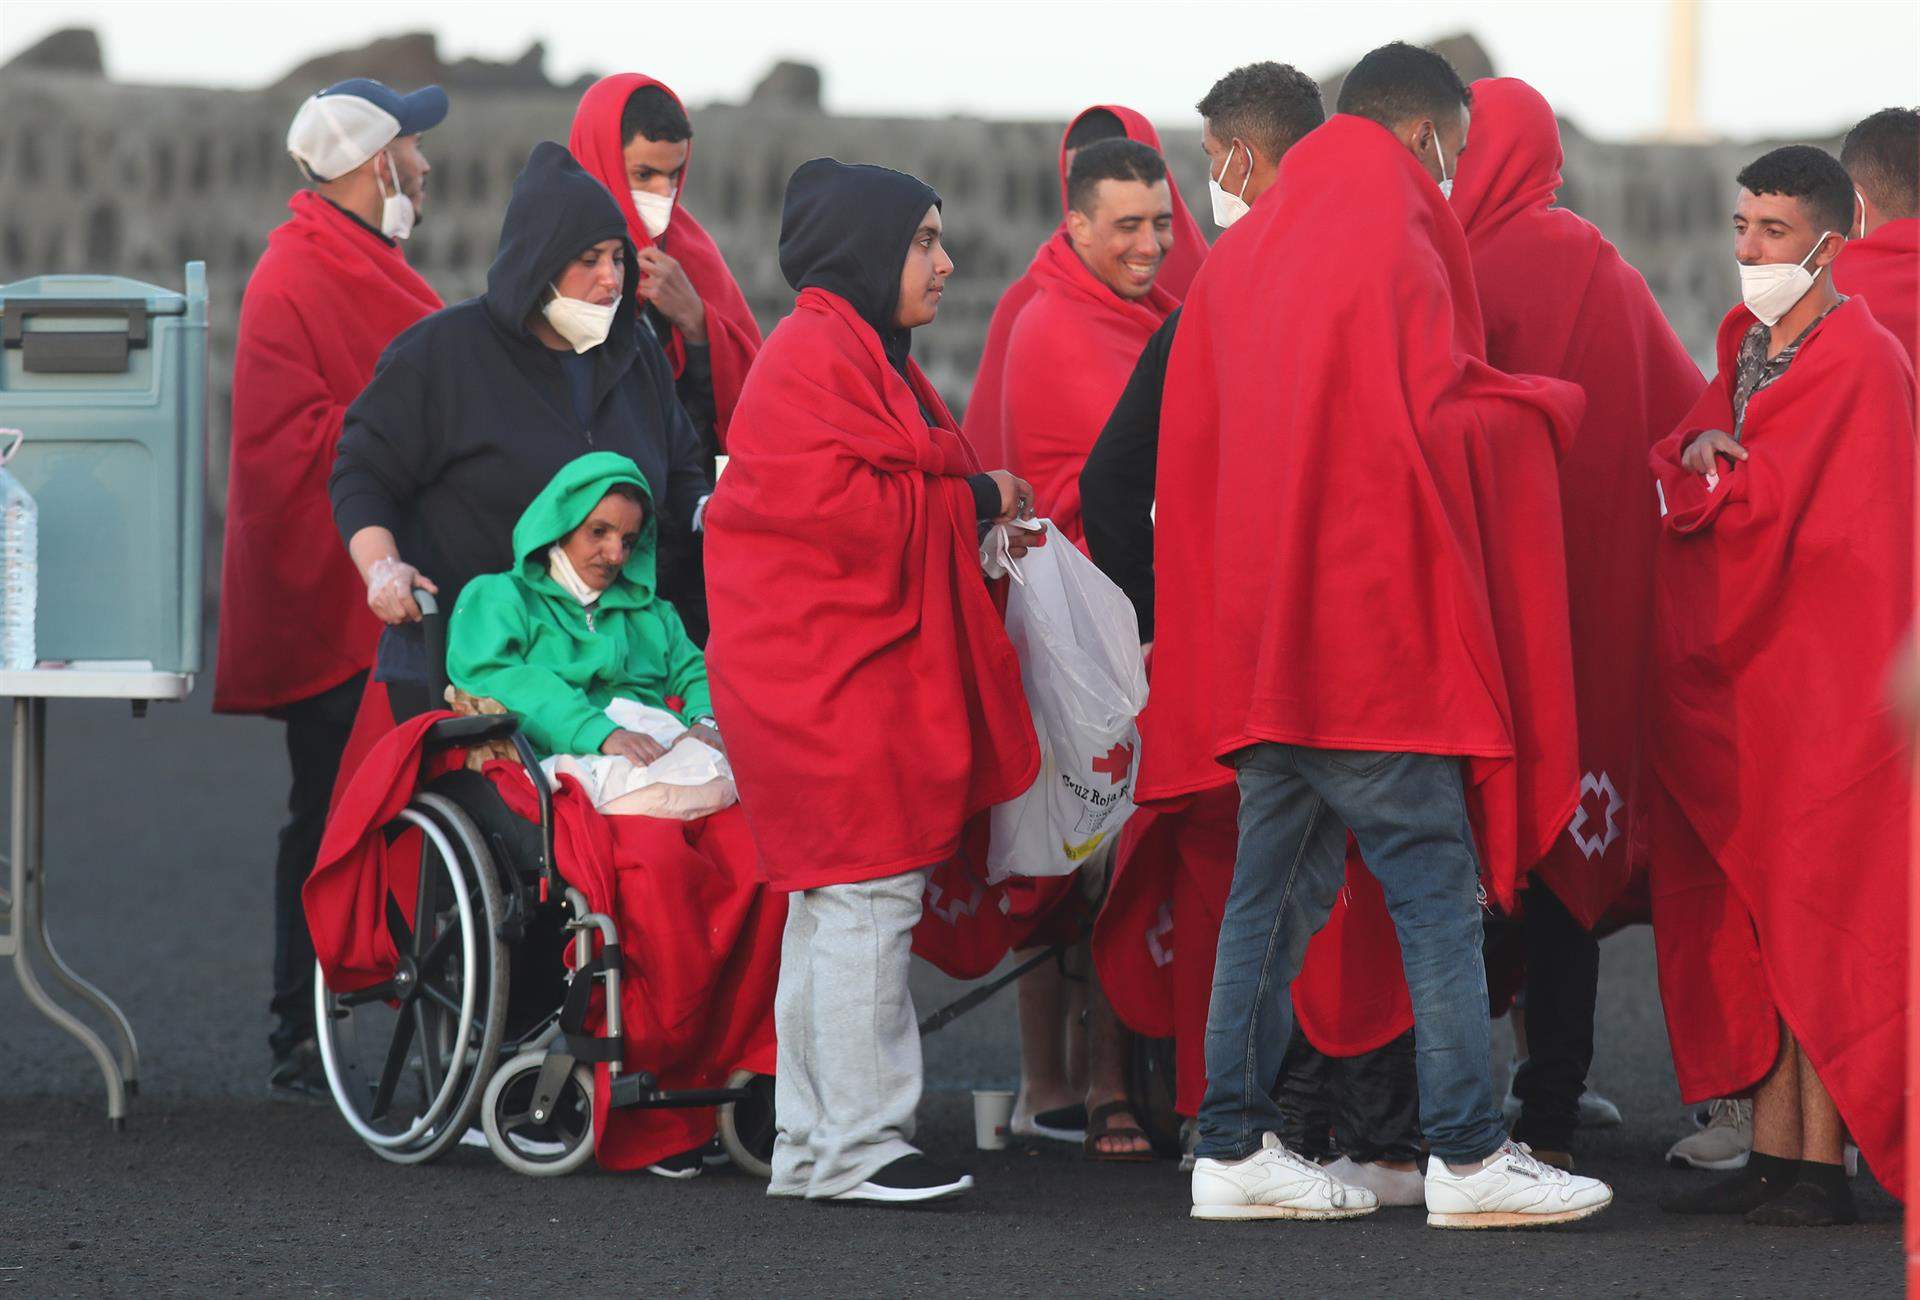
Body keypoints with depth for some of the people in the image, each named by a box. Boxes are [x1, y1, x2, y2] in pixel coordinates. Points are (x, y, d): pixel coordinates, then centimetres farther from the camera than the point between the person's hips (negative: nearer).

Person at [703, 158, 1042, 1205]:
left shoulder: (867, 359, 22)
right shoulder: (810, 360, -13)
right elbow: (831, 502, -22)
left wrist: (981, 514, 8)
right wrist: (971, 501, -13)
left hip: (870, 670, 11)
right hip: (830, 674, -11)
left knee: (832, 906, 11)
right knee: (867, 895, -11)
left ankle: (811, 1145, 14)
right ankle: (855, 1144, -10)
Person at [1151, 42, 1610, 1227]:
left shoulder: (1241, 256, 15)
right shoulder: (1396, 251, -10)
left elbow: (1193, 442, 18)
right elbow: (1435, 430, -16)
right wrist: (1543, 409, 2)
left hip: (1263, 631, 8)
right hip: (1373, 628, -8)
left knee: (1276, 887, 10)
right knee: (1436, 888, -6)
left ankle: (1234, 1146, 9)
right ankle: (1467, 1156, -8)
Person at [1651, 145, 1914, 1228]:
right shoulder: (1748, 343, 16)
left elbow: (1768, 503, -16)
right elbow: (1686, 456, 12)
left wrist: (1697, 476, -2)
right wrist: (1700, 453, -9)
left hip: (1820, 679, -8)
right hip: (1736, 678, 8)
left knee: (1814, 915, -7)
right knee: (1749, 918, 7)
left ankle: (1825, 1162, -5)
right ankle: (1774, 1151, 10)